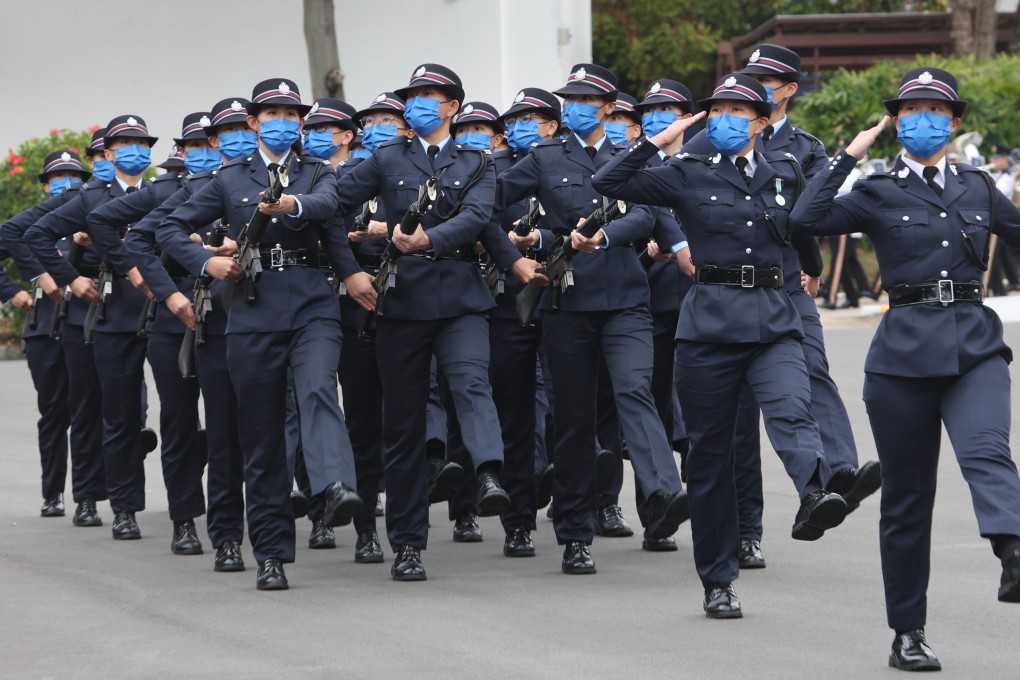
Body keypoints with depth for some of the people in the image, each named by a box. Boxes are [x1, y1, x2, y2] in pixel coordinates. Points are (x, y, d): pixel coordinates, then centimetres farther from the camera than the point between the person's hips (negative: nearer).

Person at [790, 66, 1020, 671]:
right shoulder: (879, 194, 5)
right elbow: (807, 218, -11)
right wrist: (849, 156, -8)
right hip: (906, 349, -1)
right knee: (907, 493, 4)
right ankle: (908, 634, 14)